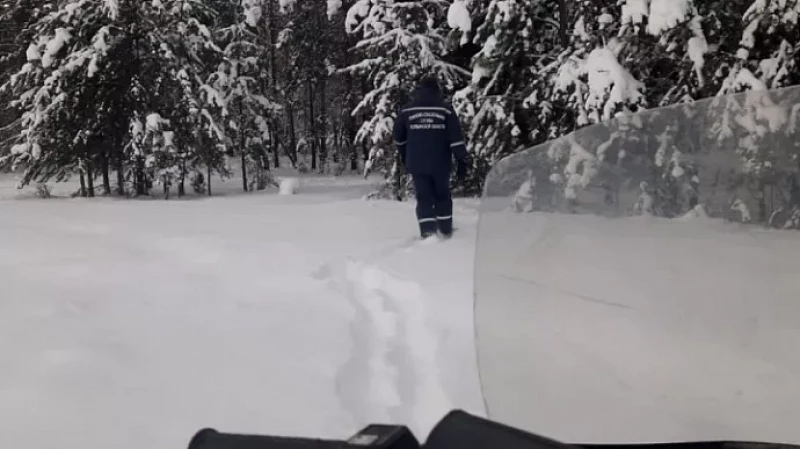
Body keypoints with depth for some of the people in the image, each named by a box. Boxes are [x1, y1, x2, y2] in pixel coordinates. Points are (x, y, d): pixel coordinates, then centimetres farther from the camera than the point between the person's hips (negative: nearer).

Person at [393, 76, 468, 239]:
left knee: (424, 198, 4)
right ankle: (445, 230, 25)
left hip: (417, 164, 0)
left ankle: (428, 232, -10)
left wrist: (404, 156, 27)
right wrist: (462, 162, -3)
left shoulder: (406, 110, 0)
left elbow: (398, 138, 11)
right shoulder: (446, 110, -4)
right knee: (442, 196, 17)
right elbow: (456, 138, -7)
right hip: (441, 164, 0)